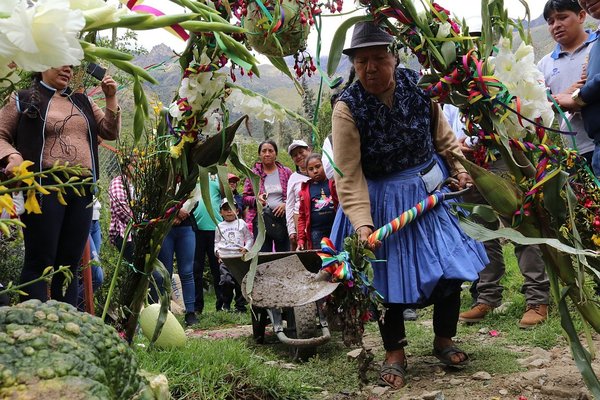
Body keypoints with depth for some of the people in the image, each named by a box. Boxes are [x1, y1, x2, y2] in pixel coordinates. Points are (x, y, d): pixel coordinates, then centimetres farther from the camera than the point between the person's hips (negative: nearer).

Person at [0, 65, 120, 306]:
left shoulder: (83, 102, 21)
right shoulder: (23, 100, 8)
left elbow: (111, 132, 18)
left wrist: (111, 98, 6)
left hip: (82, 188, 5)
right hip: (43, 185, -4)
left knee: (70, 263, 6)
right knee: (39, 261, -6)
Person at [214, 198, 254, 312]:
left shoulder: (241, 224, 9)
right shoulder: (220, 226, 14)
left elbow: (249, 238, 10)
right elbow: (217, 242, 20)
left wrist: (246, 248, -5)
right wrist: (217, 251, 3)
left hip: (240, 257, 0)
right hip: (224, 258, 0)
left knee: (240, 281, -1)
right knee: (227, 280, -17)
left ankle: (240, 306, 10)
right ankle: (226, 305, 0)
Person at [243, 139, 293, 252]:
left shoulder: (286, 172, 8)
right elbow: (245, 198, 8)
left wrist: (286, 204, -9)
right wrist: (256, 199, -12)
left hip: (282, 218, 1)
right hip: (261, 219, -1)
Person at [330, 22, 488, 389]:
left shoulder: (416, 86, -8)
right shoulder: (348, 108, -18)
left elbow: (443, 135, 9)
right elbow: (349, 176, -22)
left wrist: (460, 167, -4)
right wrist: (362, 223, -32)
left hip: (431, 191, 4)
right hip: (383, 202, -3)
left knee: (452, 263, 5)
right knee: (390, 275, 0)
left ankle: (444, 339, 28)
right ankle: (395, 352, 21)